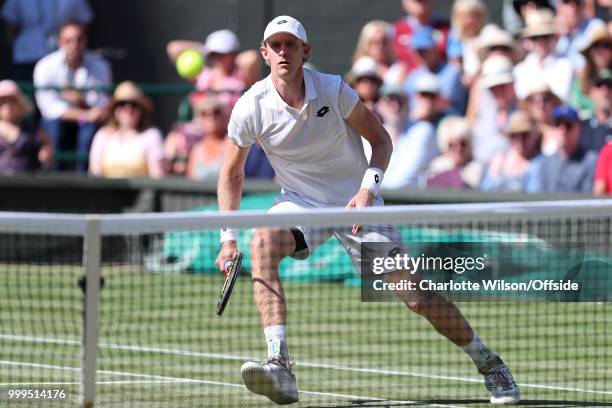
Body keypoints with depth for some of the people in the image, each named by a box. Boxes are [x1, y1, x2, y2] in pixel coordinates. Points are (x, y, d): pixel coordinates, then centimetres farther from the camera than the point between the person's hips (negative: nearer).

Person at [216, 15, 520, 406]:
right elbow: (232, 173, 2)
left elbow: (381, 139, -3)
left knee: (416, 294, -8)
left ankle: (490, 364, 15)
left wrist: (368, 188, -20)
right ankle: (280, 367, -37)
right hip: (301, 203, 1)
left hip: (356, 202, -1)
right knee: (263, 243, -32)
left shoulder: (334, 90, -16)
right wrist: (228, 238, -6)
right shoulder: (250, 108, -12)